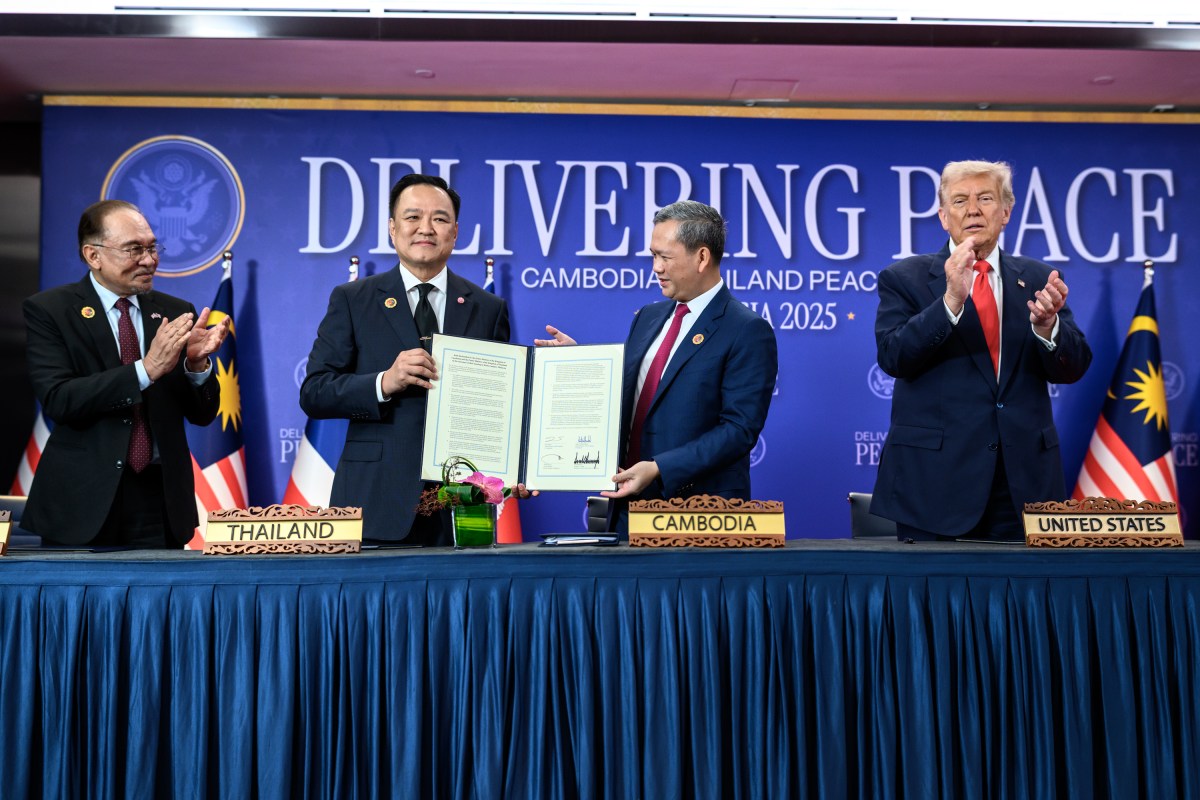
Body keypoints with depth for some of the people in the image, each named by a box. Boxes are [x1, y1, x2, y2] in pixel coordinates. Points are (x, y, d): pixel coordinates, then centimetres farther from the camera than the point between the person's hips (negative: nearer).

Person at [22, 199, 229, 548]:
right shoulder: (48, 310, -2)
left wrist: (197, 363, -15)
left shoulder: (175, 312, 6)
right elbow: (58, 400, -16)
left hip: (161, 499, 3)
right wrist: (146, 369, -24)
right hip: (82, 503, -2)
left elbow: (202, 414, 5)